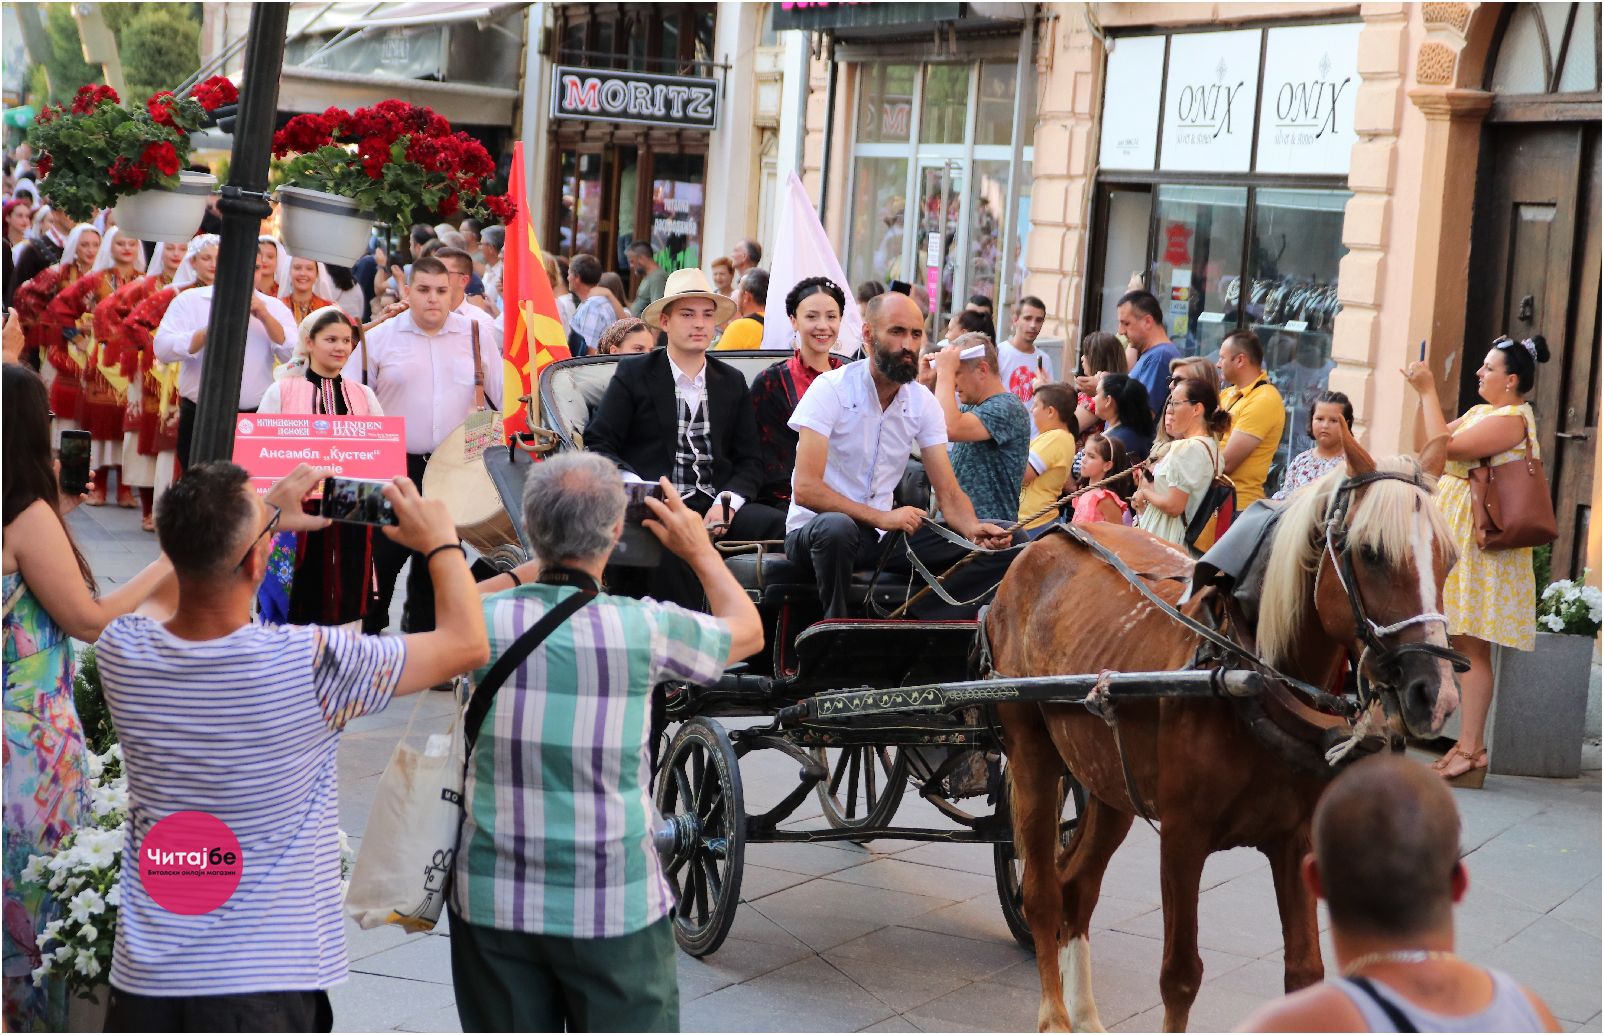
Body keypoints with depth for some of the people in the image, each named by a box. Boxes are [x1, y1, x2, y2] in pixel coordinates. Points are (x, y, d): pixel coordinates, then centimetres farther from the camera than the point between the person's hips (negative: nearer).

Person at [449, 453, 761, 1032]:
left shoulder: (484, 619, -7)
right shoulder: (645, 628, -11)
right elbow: (746, 630, 10)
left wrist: (529, 569, 23)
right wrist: (699, 549, 23)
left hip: (493, 902, 2)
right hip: (615, 908, -2)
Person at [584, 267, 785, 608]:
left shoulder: (733, 382, 21)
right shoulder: (634, 375, 11)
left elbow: (750, 462, 17)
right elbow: (598, 445, 4)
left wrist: (727, 502, -5)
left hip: (717, 507, 4)